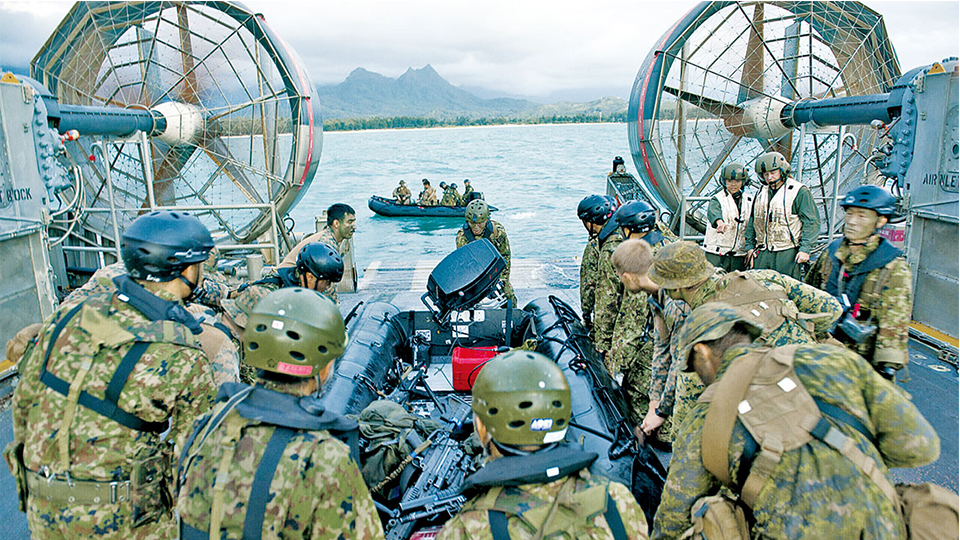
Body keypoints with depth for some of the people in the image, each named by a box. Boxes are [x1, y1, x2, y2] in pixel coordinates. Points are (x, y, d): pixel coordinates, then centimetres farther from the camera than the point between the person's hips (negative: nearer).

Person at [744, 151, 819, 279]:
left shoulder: (800, 192, -3)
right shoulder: (761, 192, 15)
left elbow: (811, 223, -6)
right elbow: (752, 221, 21)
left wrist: (805, 249, -13)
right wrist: (750, 246, 14)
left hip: (787, 253, -5)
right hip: (762, 253, 5)